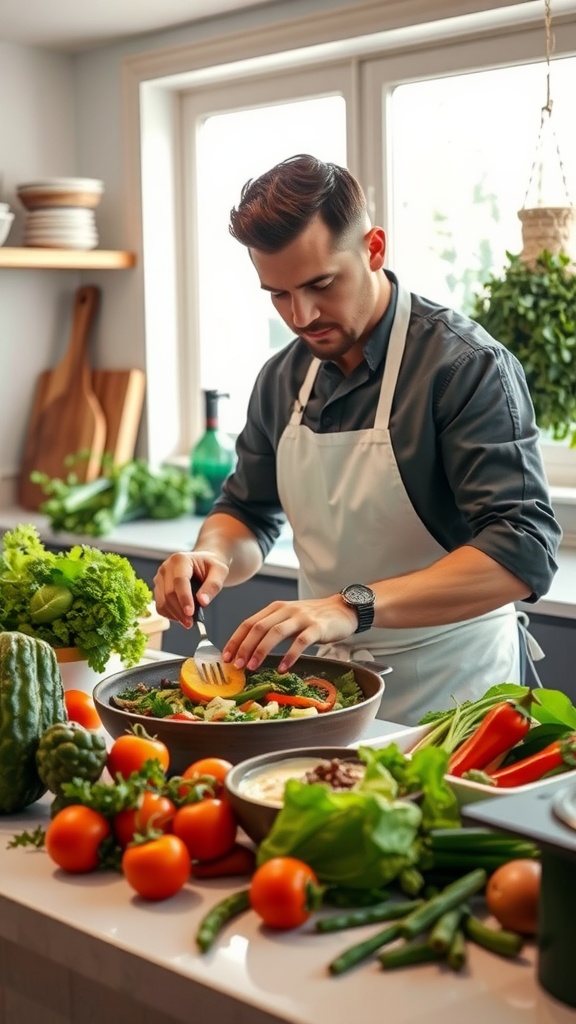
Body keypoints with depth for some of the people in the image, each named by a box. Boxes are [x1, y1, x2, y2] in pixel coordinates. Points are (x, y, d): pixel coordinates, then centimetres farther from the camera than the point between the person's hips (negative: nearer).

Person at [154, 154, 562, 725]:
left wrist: (353, 606, -33)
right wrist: (214, 556, -6)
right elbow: (248, 515, 18)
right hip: (325, 684, 5)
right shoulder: (281, 378, 6)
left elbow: (523, 553, -23)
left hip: (445, 697, -5)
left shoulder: (467, 365, -14)